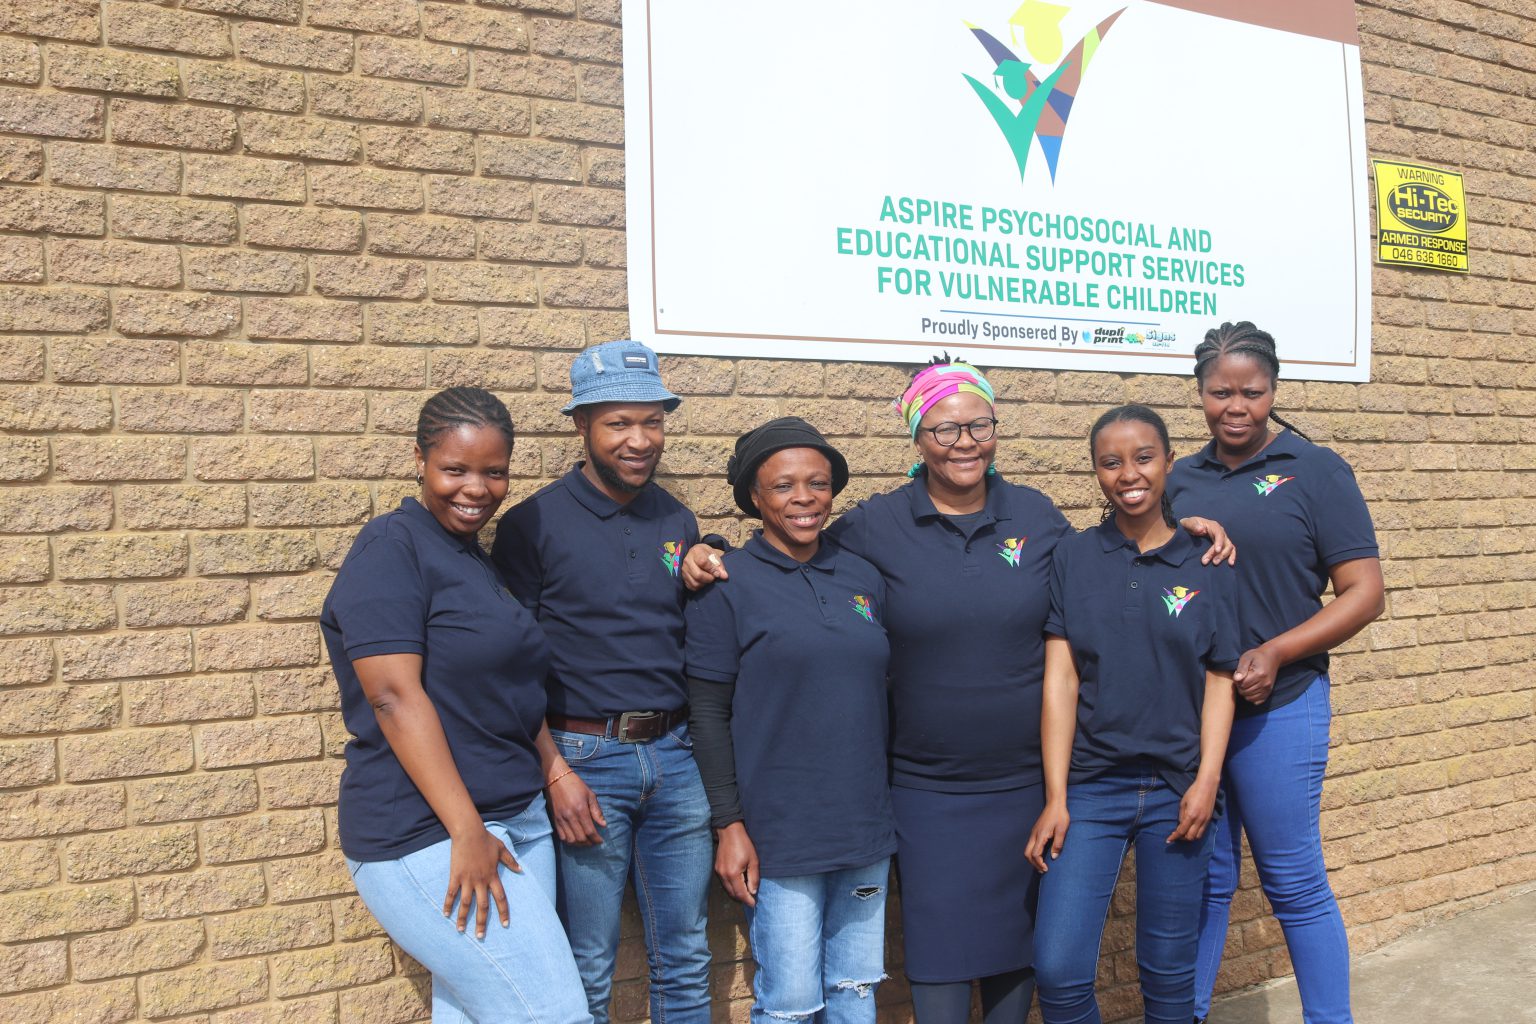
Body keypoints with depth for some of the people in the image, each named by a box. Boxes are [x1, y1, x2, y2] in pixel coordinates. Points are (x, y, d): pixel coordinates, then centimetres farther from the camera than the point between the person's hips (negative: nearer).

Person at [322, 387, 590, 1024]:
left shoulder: (477, 559, 15)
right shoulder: (391, 549, -11)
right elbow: (394, 696, -19)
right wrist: (466, 833, -22)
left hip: (517, 822, 8)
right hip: (430, 838, -8)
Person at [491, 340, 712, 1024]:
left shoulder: (677, 522, 8)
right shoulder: (534, 524, -7)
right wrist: (555, 772, -13)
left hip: (674, 755, 4)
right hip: (584, 758, -4)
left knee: (684, 960, 15)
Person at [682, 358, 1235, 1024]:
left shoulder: (1036, 515, 1)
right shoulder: (876, 526, -5)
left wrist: (1185, 532, 4)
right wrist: (708, 563, -10)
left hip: (1028, 781, 2)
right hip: (928, 788, -2)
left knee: (1018, 944, 16)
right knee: (941, 959, 3)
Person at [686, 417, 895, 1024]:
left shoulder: (863, 579, 8)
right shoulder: (728, 585, -6)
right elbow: (708, 713, -7)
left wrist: (889, 808, 15)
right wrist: (729, 825, -10)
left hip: (865, 829, 5)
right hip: (779, 834, -5)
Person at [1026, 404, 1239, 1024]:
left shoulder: (1207, 567, 1)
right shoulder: (1072, 560, 0)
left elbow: (1218, 682, 3)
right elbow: (1060, 682, -2)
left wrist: (1207, 781, -8)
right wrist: (1055, 797, -5)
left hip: (1177, 786, 1)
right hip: (1090, 783, 0)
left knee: (1168, 969, 10)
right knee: (1058, 968, -6)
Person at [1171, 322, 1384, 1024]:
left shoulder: (1315, 471, -3)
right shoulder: (1179, 481, 9)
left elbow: (1365, 593, -7)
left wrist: (1275, 653, -17)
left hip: (1276, 709, -4)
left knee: (1295, 885, 7)